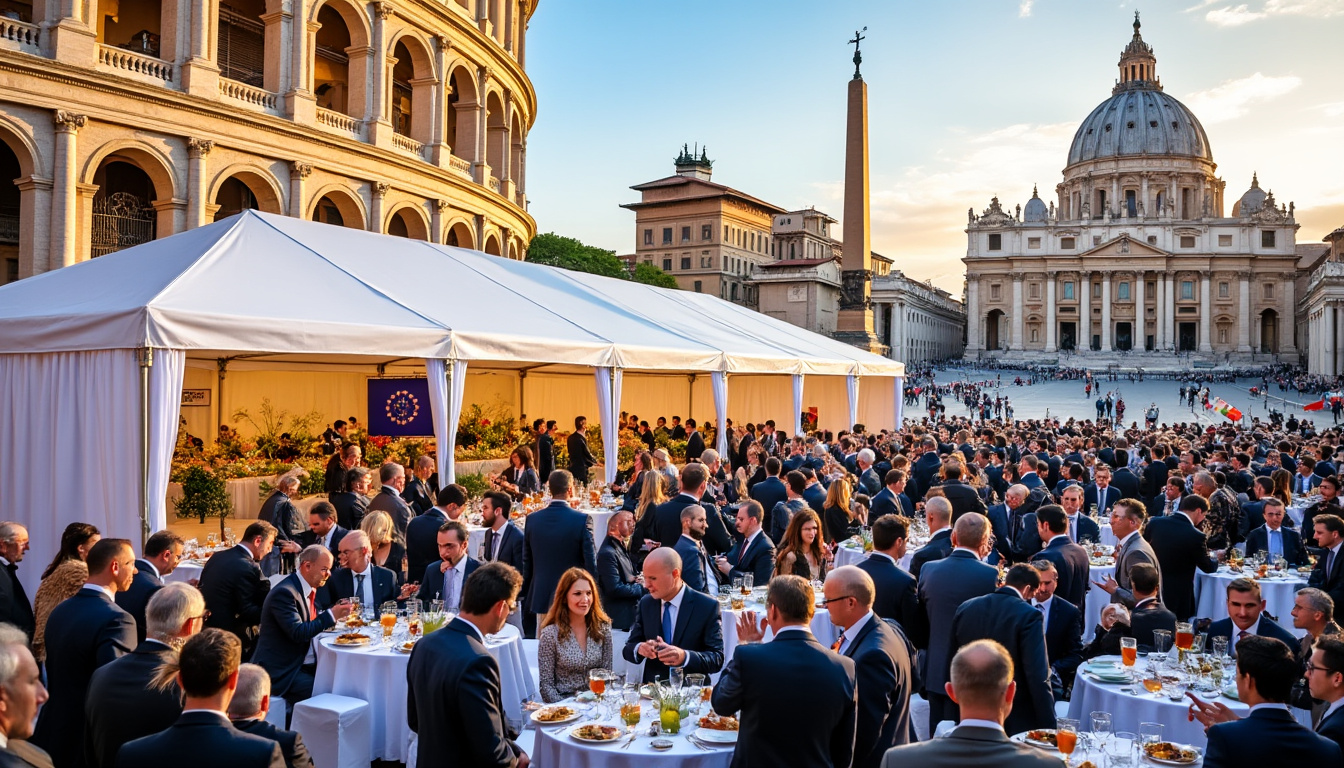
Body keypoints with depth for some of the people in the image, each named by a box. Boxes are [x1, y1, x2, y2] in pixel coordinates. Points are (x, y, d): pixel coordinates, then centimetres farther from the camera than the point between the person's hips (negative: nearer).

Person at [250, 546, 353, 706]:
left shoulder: (310, 589, 12)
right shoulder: (284, 592, -16)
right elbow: (298, 633, -23)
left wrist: (335, 614, 1)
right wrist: (331, 615, -21)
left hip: (307, 665, 9)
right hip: (282, 671, -9)